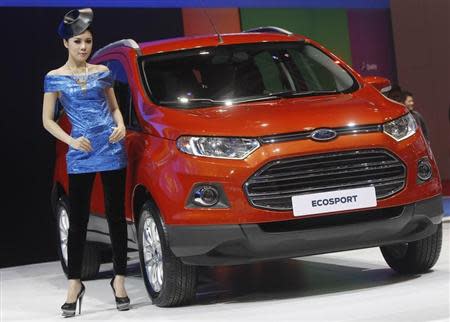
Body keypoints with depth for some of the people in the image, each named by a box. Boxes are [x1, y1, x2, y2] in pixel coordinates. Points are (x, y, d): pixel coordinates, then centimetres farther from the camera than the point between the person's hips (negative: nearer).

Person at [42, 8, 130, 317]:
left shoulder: (102, 72, 8)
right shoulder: (55, 78, 3)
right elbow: (47, 120, 5)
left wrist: (121, 126, -2)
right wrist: (71, 140, -10)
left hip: (112, 150, 2)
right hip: (80, 154, -1)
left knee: (116, 214, 4)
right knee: (78, 219, 2)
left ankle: (119, 280, 12)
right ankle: (75, 284, 8)